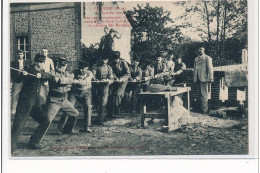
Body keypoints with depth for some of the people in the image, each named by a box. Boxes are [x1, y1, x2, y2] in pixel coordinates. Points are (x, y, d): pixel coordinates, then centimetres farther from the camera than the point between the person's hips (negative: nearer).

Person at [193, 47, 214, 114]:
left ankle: (204, 109, -6)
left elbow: (210, 68, -5)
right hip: (197, 78, 6)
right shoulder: (196, 59, 20)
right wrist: (194, 78, 15)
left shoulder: (207, 58, 1)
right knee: (199, 94, 9)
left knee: (203, 94, -8)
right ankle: (201, 107, 16)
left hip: (204, 78, -6)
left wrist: (211, 78, -13)